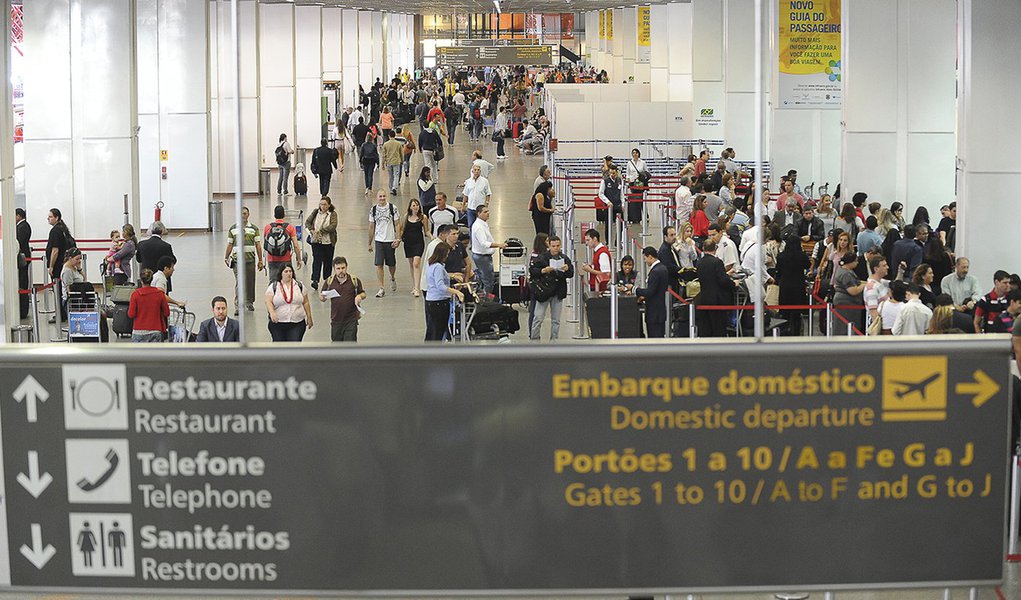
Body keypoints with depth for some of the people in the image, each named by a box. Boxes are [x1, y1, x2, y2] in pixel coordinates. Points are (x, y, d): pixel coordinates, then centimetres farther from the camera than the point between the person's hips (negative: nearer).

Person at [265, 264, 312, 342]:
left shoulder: (299, 286, 8)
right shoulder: (273, 286, 2)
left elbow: (305, 303, 12)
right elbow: (268, 302, -8)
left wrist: (309, 318, 10)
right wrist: (272, 312, -26)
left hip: (297, 324, 0)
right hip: (277, 323, 0)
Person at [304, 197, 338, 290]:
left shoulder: (333, 214, -4)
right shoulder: (315, 212, 5)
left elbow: (333, 226, -16)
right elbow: (307, 222, 7)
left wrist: (320, 231, -22)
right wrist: (312, 231, -11)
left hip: (328, 242, -1)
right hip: (316, 241, 1)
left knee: (327, 261, 10)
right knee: (317, 260, -11)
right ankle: (315, 280, -17)